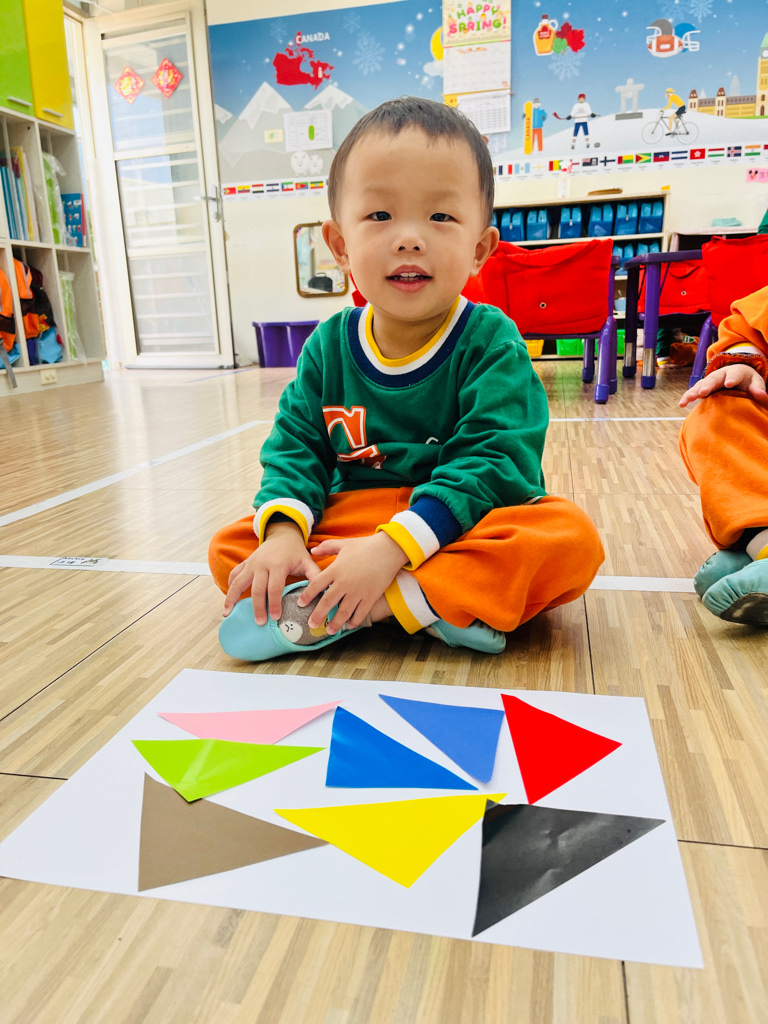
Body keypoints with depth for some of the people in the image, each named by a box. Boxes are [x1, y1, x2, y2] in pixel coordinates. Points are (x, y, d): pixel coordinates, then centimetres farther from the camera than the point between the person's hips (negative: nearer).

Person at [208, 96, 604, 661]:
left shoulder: (491, 343, -12)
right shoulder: (329, 346, 0)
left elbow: (493, 463, -21)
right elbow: (296, 444, 2)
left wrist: (390, 547, -31)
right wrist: (283, 531, -20)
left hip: (460, 523, -2)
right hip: (351, 518, 3)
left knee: (572, 536, -31)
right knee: (229, 547, -13)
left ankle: (349, 610, -28)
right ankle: (448, 607, -22)